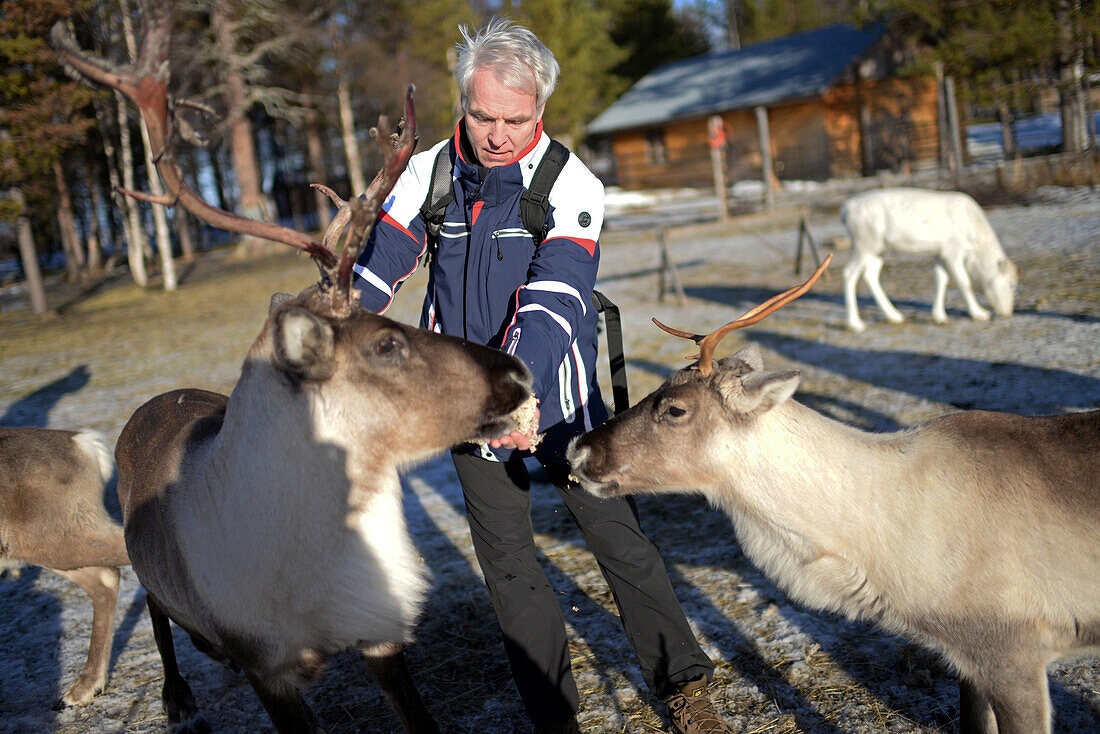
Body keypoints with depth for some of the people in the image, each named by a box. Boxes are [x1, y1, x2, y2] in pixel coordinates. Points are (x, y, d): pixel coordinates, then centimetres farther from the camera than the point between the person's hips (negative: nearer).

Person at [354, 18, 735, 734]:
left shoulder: (570, 185, -15)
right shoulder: (429, 172, -3)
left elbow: (554, 298, -28)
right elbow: (375, 268, -4)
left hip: (555, 393, -3)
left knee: (618, 535, 4)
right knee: (508, 562, 8)